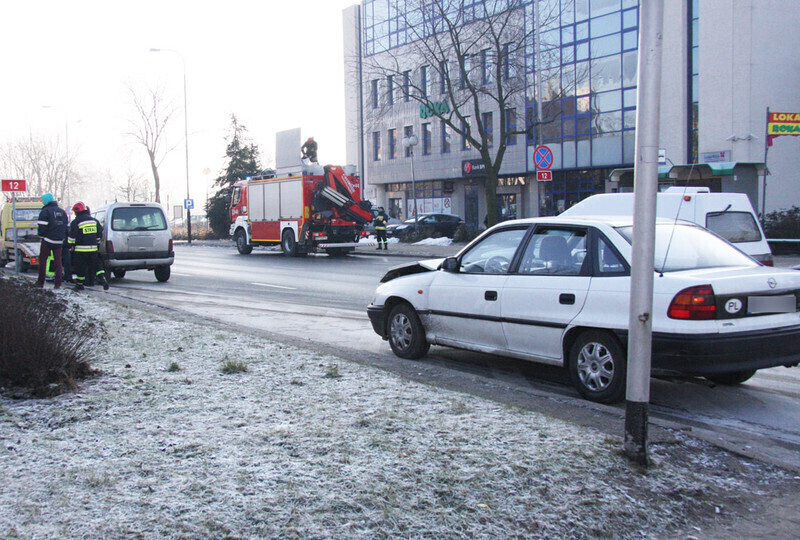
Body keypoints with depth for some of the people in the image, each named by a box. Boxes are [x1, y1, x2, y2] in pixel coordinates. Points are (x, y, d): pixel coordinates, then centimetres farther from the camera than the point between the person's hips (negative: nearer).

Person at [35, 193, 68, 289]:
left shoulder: (45, 211, -10)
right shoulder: (62, 211, 10)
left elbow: (42, 227, -15)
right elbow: (66, 226, 13)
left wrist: (42, 235, 2)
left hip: (47, 241, -5)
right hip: (59, 241, 5)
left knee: (42, 260, 8)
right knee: (58, 261, 8)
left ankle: (40, 282, 11)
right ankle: (58, 284, 5)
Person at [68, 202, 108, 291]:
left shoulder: (76, 222, -7)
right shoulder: (94, 221, 9)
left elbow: (72, 236, -8)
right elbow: (99, 234, 15)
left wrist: (72, 245, 5)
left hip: (81, 249, -4)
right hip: (93, 249, 5)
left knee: (80, 267, 5)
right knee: (97, 264, 14)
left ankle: (79, 284, 12)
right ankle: (102, 278, -2)